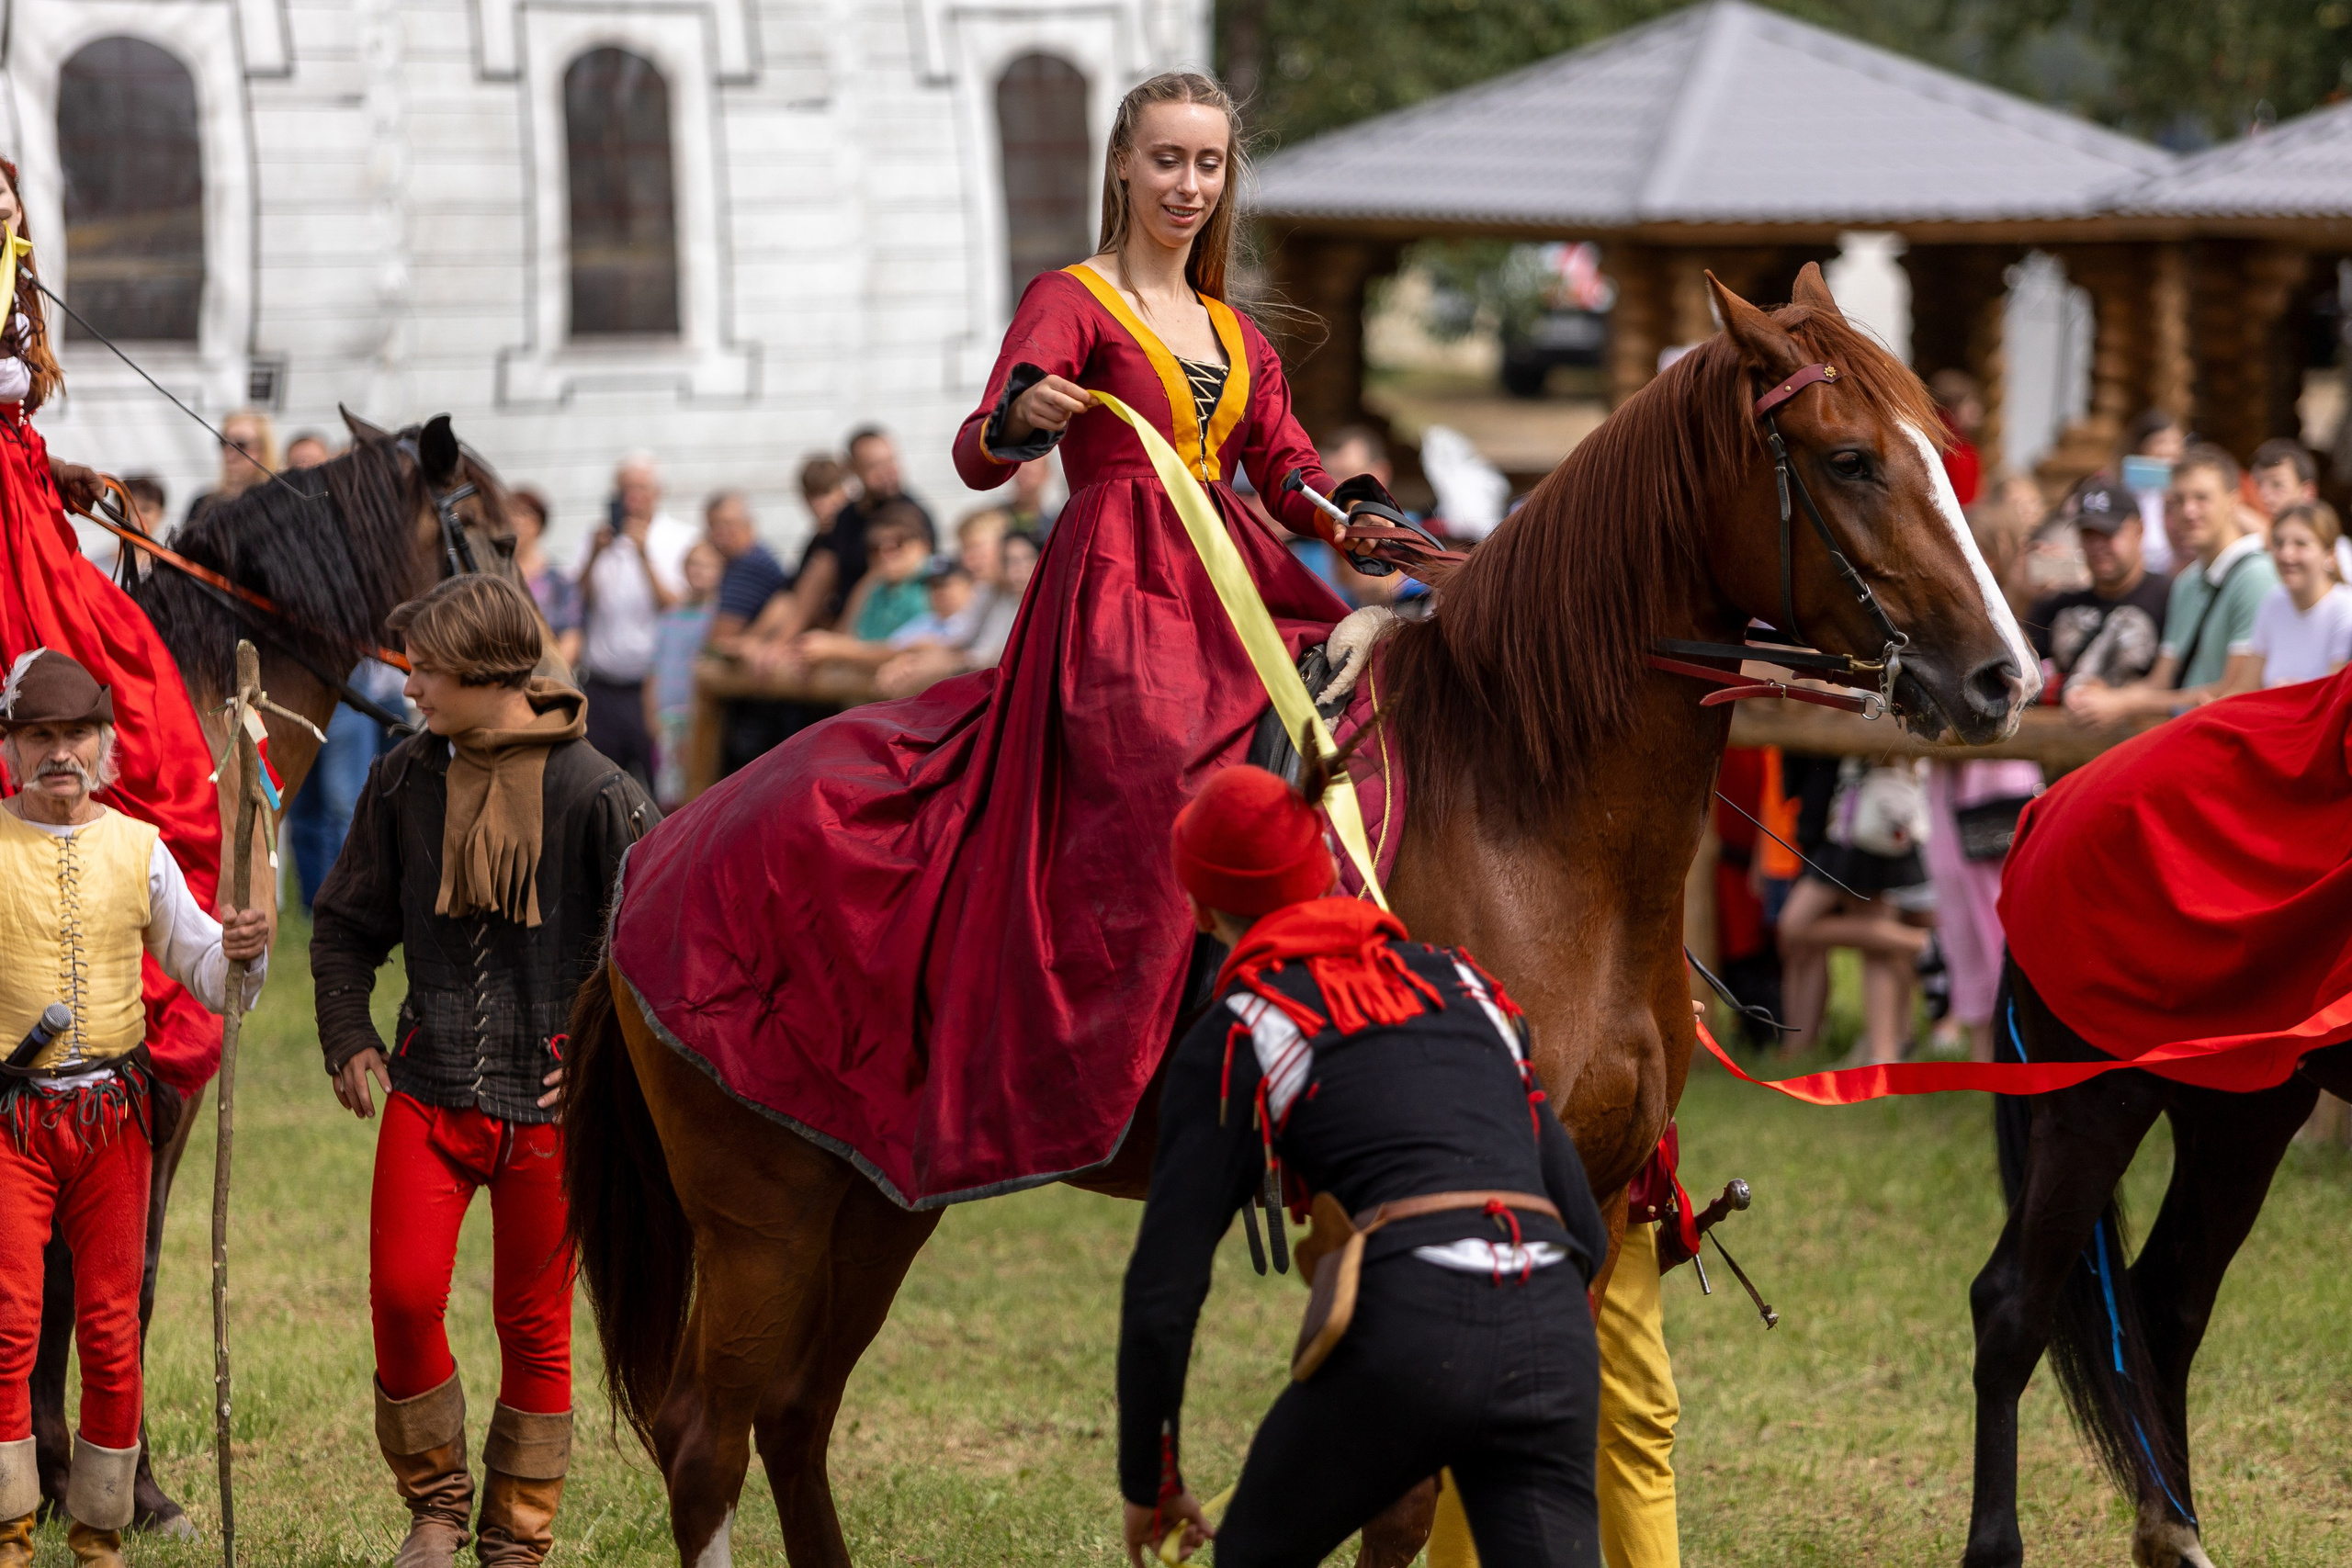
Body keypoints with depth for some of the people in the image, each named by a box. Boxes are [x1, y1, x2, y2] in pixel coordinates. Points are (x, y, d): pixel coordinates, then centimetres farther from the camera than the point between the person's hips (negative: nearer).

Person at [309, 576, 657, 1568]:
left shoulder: (595, 794, -7)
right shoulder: (405, 781, 5)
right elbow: (347, 925, 17)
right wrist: (348, 1040, 7)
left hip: (548, 1097, -2)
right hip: (430, 1086, 3)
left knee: (535, 1326, 5)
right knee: (402, 1292, -11)